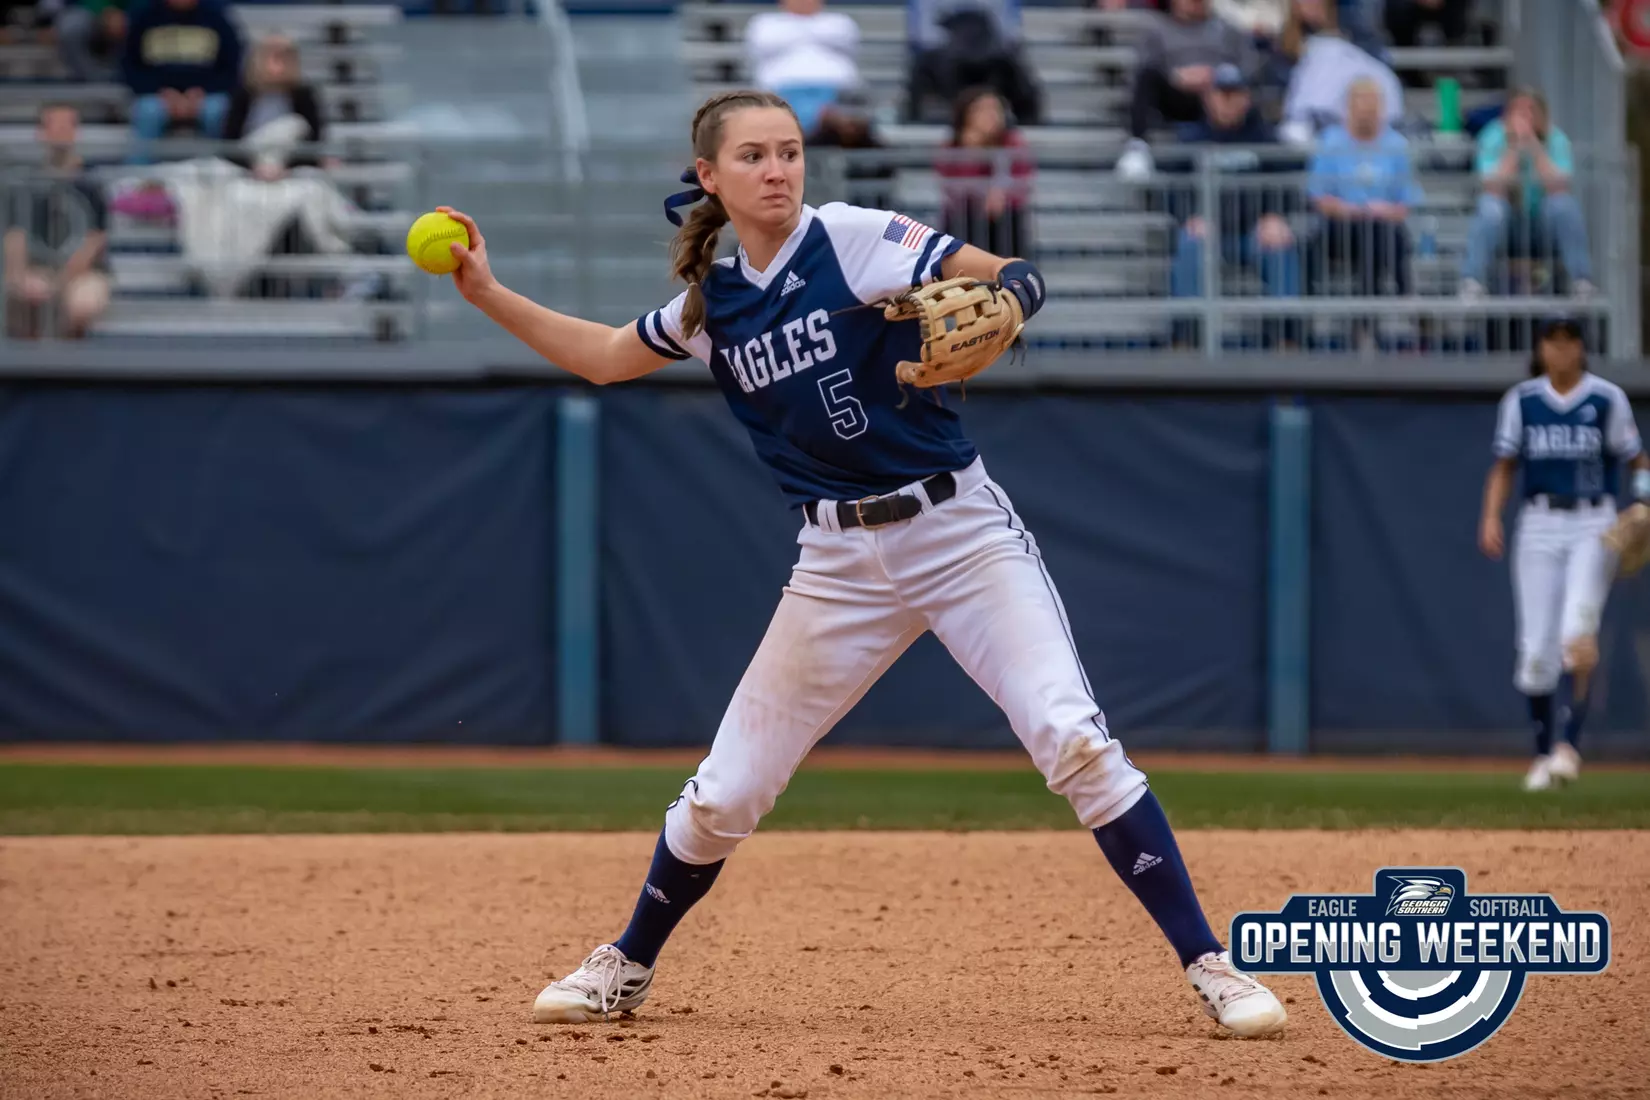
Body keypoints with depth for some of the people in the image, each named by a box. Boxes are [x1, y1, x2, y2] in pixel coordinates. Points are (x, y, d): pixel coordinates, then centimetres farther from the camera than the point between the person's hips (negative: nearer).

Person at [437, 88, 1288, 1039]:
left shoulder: (857, 239, -8)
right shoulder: (713, 302, 7)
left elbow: (1016, 279, -16)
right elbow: (605, 358, 25)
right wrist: (489, 295, 16)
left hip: (961, 529, -4)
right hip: (840, 561, 4)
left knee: (1074, 740, -20)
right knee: (723, 796, 5)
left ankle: (1211, 968, -16)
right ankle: (627, 968, 30)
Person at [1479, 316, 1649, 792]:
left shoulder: (1607, 399, 2)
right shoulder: (1522, 401, 7)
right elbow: (1504, 466, 10)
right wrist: (1491, 517, -5)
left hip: (1594, 526, -2)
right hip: (1539, 526, 2)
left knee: (1578, 633, -19)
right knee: (1536, 647, 0)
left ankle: (1569, 744, -22)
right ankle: (1543, 752, 12)